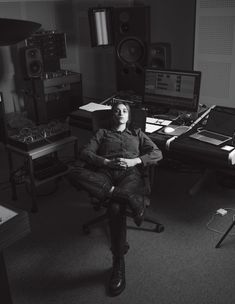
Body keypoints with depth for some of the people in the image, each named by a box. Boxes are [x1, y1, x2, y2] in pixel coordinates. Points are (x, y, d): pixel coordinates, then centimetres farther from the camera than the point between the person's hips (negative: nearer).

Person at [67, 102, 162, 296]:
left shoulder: (137, 134, 28)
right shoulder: (102, 133, 28)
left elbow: (157, 154, 15)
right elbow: (85, 153, 12)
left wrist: (134, 161, -3)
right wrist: (106, 161, -7)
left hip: (130, 173, -1)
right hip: (105, 173, 1)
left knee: (115, 207, -37)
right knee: (74, 173, -34)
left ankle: (119, 263, -24)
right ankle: (130, 198, -40)